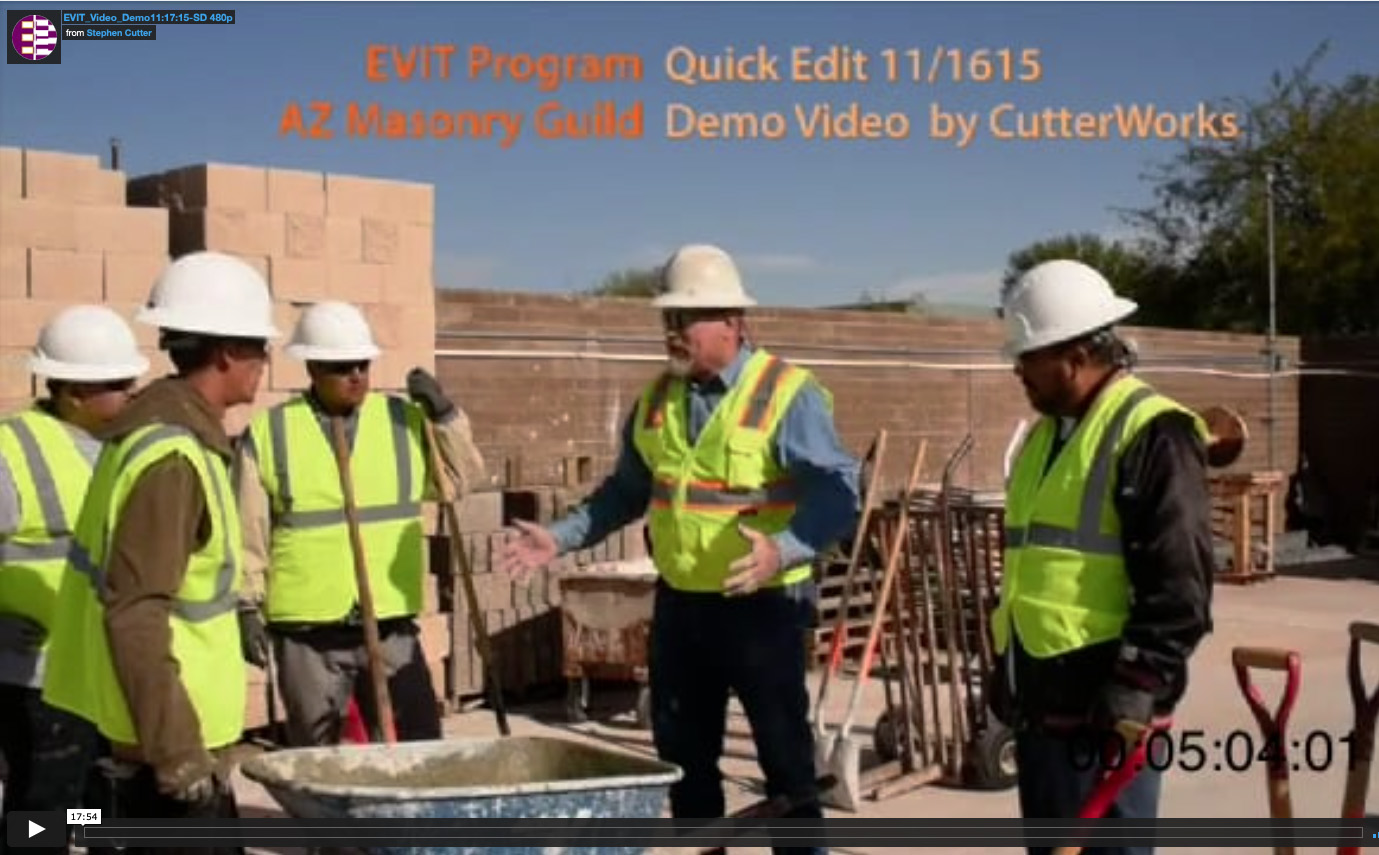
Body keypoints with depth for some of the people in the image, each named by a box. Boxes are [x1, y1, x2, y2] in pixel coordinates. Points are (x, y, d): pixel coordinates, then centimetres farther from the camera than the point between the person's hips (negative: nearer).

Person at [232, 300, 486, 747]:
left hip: (392, 627, 2)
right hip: (306, 633, -2)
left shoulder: (404, 420, 4)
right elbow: (249, 533, 1)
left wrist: (445, 415, -5)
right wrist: (248, 608, -1)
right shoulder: (268, 433, -2)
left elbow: (463, 478, 7)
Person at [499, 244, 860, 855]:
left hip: (763, 604, -6)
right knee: (682, 752, 16)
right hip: (679, 602, 6)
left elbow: (837, 491, -20)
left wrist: (782, 549, -36)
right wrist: (561, 537, 8)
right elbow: (626, 490, 18)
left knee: (785, 754, 4)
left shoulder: (787, 393, -12)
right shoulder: (658, 398, 8)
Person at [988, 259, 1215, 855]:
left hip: (1104, 706, -9)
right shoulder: (1047, 432, 17)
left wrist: (1138, 685, -20)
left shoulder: (1152, 433, -12)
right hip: (1041, 699, 9)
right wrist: (1004, 673, 22)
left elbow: (1179, 583, -17)